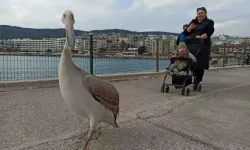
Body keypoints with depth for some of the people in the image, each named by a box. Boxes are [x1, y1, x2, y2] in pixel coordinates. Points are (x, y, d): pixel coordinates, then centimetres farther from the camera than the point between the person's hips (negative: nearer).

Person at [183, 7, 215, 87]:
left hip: (203, 46, -3)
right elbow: (186, 33, 12)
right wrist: (190, 27, -7)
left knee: (200, 65, -6)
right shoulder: (193, 22, 20)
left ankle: (198, 82, 0)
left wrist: (200, 37, -22)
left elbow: (208, 33, -7)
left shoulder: (209, 22, 9)